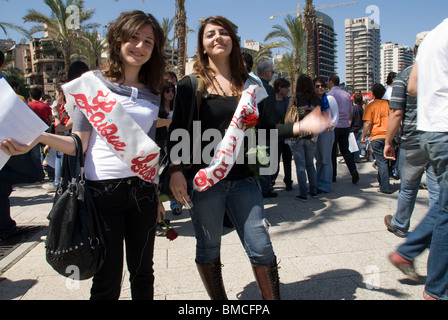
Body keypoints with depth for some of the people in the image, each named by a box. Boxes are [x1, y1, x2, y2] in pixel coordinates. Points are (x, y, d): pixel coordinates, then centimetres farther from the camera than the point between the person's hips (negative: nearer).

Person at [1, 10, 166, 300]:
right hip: (103, 189, -3)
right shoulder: (93, 82, 1)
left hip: (143, 190, 4)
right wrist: (39, 137, -20)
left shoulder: (153, 93, 10)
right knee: (108, 279, 3)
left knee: (142, 273, 14)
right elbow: (79, 143, -2)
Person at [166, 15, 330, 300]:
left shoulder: (250, 85, 10)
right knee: (208, 247, 10)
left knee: (261, 247, 1)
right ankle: (220, 300, 31)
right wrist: (176, 170, -13)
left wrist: (300, 127, -5)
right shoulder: (190, 85, 1)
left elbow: (265, 128, 8)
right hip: (204, 179, -1)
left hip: (242, 178, 2)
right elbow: (176, 132, -3)